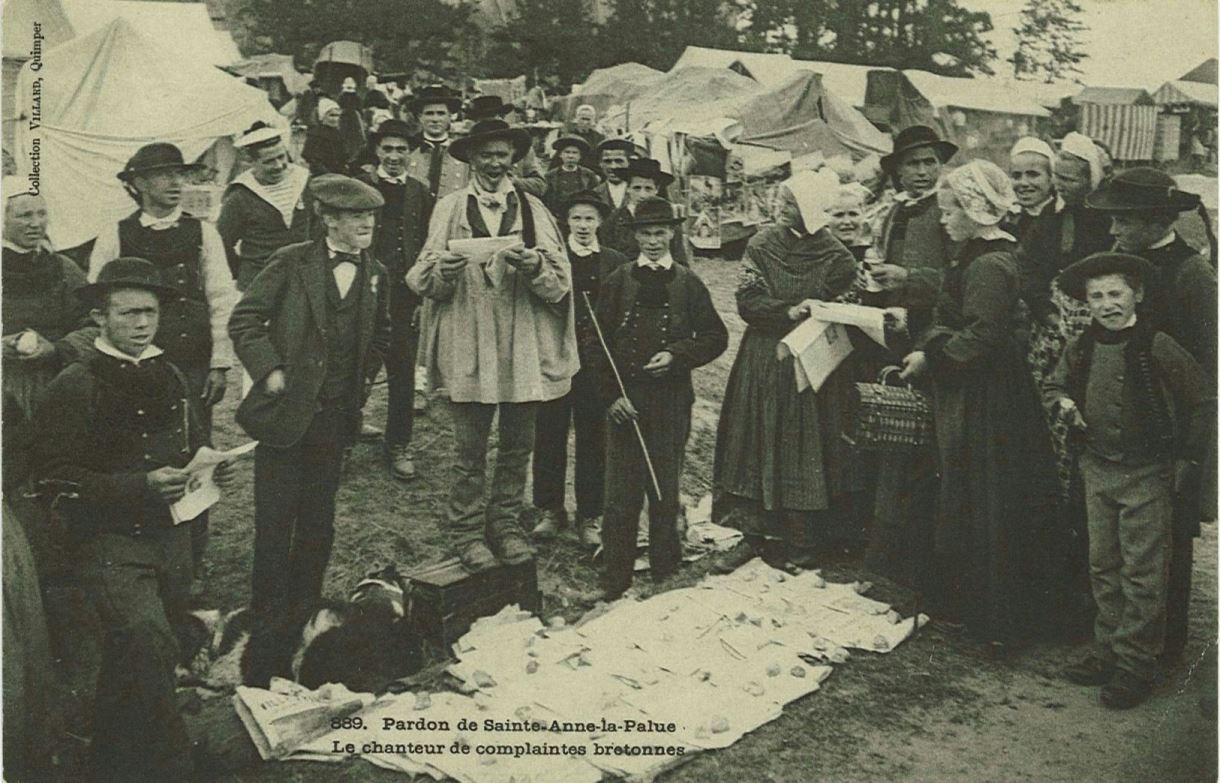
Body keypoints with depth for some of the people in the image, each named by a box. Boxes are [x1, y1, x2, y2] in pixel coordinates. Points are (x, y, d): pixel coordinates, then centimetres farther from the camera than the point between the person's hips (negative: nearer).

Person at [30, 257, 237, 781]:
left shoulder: (170, 377, 10)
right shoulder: (76, 386, -9)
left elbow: (194, 448, 23)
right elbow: (57, 475, -14)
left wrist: (213, 470, 0)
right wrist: (141, 486, -24)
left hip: (171, 536, 6)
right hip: (110, 541, -6)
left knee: (132, 664, 17)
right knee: (148, 643, -26)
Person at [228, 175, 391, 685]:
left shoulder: (375, 275, 7)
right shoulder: (291, 263, -5)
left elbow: (379, 338, 21)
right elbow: (243, 321, -5)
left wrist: (363, 380, 10)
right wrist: (270, 370, -13)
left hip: (335, 418, 4)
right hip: (285, 413, -4)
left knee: (318, 525, 12)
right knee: (274, 524, -1)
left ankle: (304, 617, 27)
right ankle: (267, 627, 11)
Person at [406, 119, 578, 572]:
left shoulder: (534, 211, 7)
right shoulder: (450, 209, 5)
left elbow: (559, 285, 0)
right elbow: (422, 282, 1)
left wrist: (534, 266, -19)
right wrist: (442, 270, -20)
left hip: (524, 347, 2)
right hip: (468, 347, -2)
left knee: (517, 445, 10)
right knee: (470, 448, 4)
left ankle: (504, 524, 25)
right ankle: (467, 531, 16)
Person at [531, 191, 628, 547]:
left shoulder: (614, 262, 6)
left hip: (597, 361, 0)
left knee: (592, 438, 4)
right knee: (550, 435, 6)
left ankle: (589, 516, 15)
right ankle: (550, 509, 20)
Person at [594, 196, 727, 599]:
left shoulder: (689, 284, 6)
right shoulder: (616, 282, 5)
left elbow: (716, 337, 6)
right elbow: (599, 342, 3)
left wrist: (677, 354, -9)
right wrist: (612, 393, -6)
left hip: (672, 399, 0)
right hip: (625, 399, 0)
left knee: (666, 487, 9)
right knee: (621, 491, 0)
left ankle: (665, 570, 23)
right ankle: (616, 576, 10)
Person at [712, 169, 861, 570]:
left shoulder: (837, 259, -5)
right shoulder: (762, 244, 1)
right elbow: (747, 301, -7)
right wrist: (790, 312, -19)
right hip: (760, 363, 3)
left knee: (803, 450, 3)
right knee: (756, 446, 5)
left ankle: (798, 542, 14)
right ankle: (757, 536, 15)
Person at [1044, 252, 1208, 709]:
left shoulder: (1158, 347, -12)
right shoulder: (1080, 349, 1)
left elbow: (1201, 402, -4)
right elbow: (1054, 386, 18)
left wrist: (1188, 458, -3)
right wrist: (1063, 404, -4)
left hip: (1147, 475, -5)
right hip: (1097, 470, 5)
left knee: (1143, 574, 0)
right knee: (1103, 567, 13)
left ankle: (1135, 665, 9)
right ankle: (1108, 650, 26)